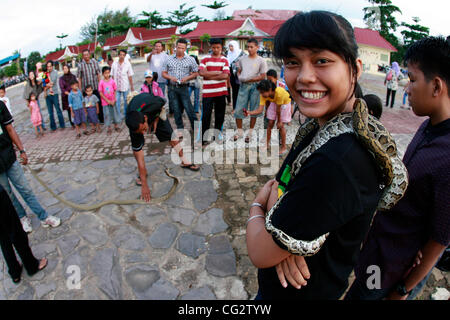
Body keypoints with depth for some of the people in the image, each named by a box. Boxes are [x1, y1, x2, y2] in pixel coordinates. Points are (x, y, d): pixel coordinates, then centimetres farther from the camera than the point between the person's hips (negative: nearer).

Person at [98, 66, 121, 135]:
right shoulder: (101, 82, -9)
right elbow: (100, 93, -8)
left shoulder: (112, 81, -3)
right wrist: (108, 101, -12)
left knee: (115, 113, 10)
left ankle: (116, 126, 27)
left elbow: (115, 91, 2)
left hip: (112, 101, 2)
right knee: (107, 114, 5)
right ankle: (109, 128, 17)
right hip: (105, 102, -2)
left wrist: (114, 100, -8)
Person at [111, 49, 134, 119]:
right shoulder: (114, 64, 2)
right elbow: (112, 75, 7)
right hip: (116, 86, 1)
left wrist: (132, 86, 0)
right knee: (117, 101, 4)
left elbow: (130, 76, -1)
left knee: (126, 101, 10)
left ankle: (125, 115, 24)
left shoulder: (127, 64, -3)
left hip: (125, 86, -1)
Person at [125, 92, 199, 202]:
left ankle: (184, 161, 19)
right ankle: (143, 172, 5)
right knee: (136, 146, -17)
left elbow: (162, 102, -15)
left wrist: (155, 121, -19)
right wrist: (144, 185, -36)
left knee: (171, 135, 1)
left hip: (156, 112, 2)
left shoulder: (153, 104, -45)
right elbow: (139, 158, -37)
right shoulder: (133, 127, -41)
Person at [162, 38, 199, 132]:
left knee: (189, 109, -6)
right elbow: (164, 73, 10)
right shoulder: (169, 59, 7)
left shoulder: (190, 60, 2)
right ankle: (180, 128, 19)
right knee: (176, 110, 7)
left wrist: (187, 78, -13)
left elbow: (196, 73, 4)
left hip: (184, 87, -2)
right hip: (172, 88, 2)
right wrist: (171, 77, -10)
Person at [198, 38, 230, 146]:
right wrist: (218, 73, -10)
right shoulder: (205, 59, 5)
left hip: (221, 92, 2)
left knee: (220, 116, 8)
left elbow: (225, 75, -7)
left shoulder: (224, 60, 7)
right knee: (206, 115, -1)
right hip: (207, 92, -1)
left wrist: (210, 76, -10)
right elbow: (202, 72, -10)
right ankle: (204, 138, 6)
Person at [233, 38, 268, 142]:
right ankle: (239, 131, 16)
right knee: (238, 109, 0)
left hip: (255, 86, -3)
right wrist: (239, 77, -4)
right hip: (243, 85, 3)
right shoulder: (242, 59, 10)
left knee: (254, 110, 4)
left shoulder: (261, 61, -2)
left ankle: (250, 133, 17)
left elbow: (262, 76, -6)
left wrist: (249, 79, -15)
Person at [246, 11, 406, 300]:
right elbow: (281, 182, -1)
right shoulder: (319, 126, -10)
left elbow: (261, 253, -30)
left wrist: (258, 207, -10)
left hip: (300, 291, -6)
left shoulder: (339, 162, -38)